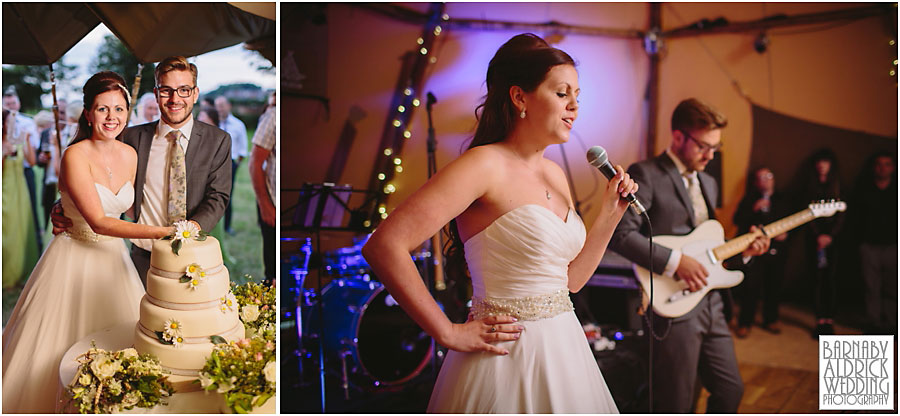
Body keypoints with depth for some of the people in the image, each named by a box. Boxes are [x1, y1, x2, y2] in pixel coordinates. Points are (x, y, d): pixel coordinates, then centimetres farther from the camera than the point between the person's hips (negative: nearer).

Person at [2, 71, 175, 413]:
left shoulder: (130, 155, 1)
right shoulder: (75, 156, -18)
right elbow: (98, 222, -25)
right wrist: (164, 231, -33)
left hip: (113, 257, 6)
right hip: (74, 260, -6)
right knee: (60, 347, 2)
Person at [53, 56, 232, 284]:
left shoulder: (218, 141, 1)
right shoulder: (134, 137, 3)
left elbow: (217, 197, -6)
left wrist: (192, 227, -25)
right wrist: (63, 211, -12)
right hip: (144, 257, 1)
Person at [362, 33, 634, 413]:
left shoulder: (555, 174, 10)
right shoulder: (486, 165, -15)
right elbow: (384, 246, -24)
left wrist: (610, 213, 5)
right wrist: (449, 334, -18)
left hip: (564, 349, 8)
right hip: (508, 355, -8)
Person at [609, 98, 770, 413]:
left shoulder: (708, 182, 19)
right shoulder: (646, 174, -9)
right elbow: (621, 234, -20)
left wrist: (741, 249, 6)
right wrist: (676, 262, -22)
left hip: (712, 305, 8)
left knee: (730, 390, 16)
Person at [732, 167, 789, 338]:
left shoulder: (781, 200, 15)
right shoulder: (749, 200, 4)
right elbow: (737, 220, -7)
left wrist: (785, 233, 3)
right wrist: (754, 209, -18)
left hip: (776, 250, 4)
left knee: (773, 286, 5)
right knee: (751, 287, -8)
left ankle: (770, 320, 21)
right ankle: (744, 323, 1)